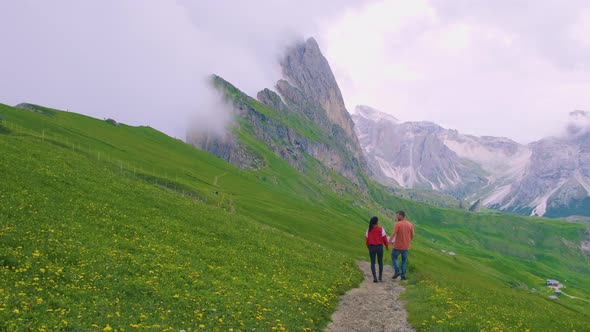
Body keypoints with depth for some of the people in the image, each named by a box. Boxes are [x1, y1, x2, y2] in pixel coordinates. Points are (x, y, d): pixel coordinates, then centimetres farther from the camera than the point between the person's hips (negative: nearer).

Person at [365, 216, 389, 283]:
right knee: (380, 262, 15)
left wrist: (368, 247, 17)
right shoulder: (381, 229, -8)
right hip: (380, 247, -1)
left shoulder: (369, 230, -2)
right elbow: (384, 238, -5)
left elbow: (367, 239, 3)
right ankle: (380, 277, 17)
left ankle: (374, 277, -4)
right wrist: (387, 246, 9)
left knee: (372, 262, 5)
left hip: (372, 247, 1)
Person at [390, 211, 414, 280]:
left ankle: (397, 271, 1)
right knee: (404, 260, 13)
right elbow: (412, 235, 6)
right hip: (406, 246, 4)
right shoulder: (410, 224, 1)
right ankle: (403, 275, 11)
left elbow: (393, 234, -20)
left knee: (394, 257, 15)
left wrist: (390, 241, -9)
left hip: (398, 246, -4)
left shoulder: (397, 224, -14)